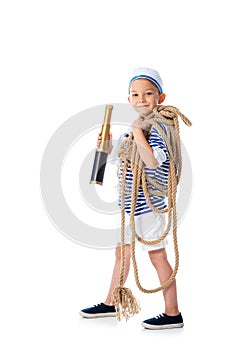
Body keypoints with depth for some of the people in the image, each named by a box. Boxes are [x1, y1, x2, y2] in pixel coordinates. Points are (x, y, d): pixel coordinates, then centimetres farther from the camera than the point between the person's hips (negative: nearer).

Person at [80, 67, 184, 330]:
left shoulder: (158, 127, -17)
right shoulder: (137, 126, 10)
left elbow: (153, 161, -32)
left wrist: (137, 131, -28)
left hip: (149, 202, -9)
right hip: (132, 202, 9)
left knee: (157, 255, -1)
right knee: (122, 250, 18)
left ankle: (173, 314, 12)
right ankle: (110, 303, 33)